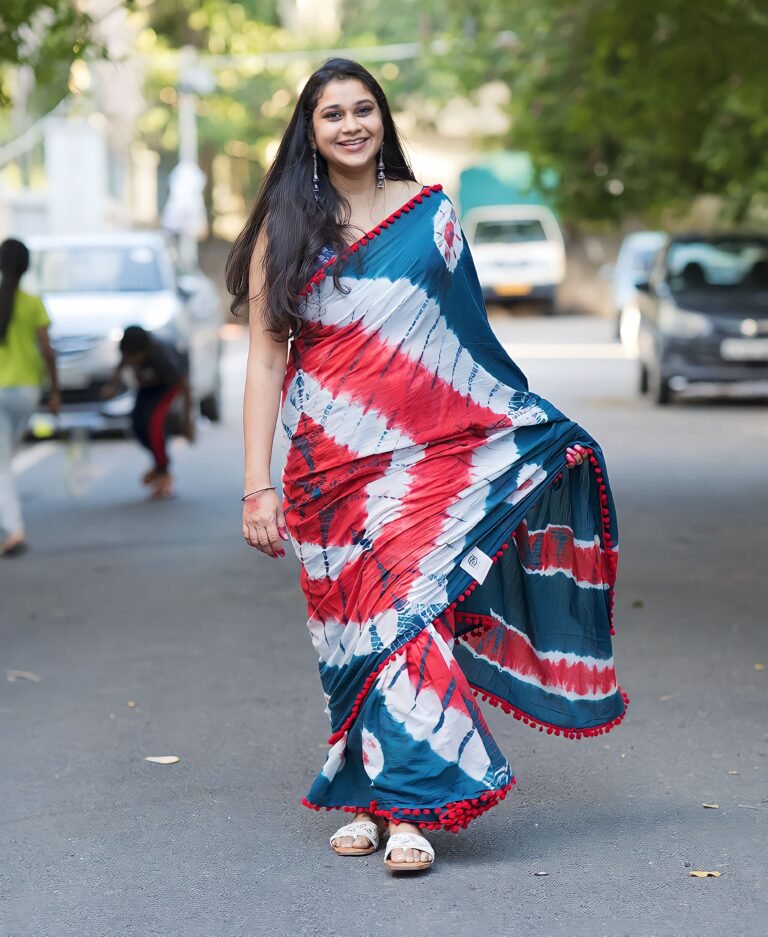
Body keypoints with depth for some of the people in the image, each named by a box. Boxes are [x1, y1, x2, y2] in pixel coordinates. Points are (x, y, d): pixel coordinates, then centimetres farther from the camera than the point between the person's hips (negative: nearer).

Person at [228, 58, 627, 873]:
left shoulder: (431, 212, 8)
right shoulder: (284, 230, 6)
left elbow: (465, 336, 15)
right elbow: (265, 360, 2)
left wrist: (531, 425, 10)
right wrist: (258, 485, -4)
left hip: (425, 454, -1)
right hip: (330, 462, 1)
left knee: (408, 607, -12)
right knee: (347, 622, 3)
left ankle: (408, 807, -9)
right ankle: (364, 800, 14)